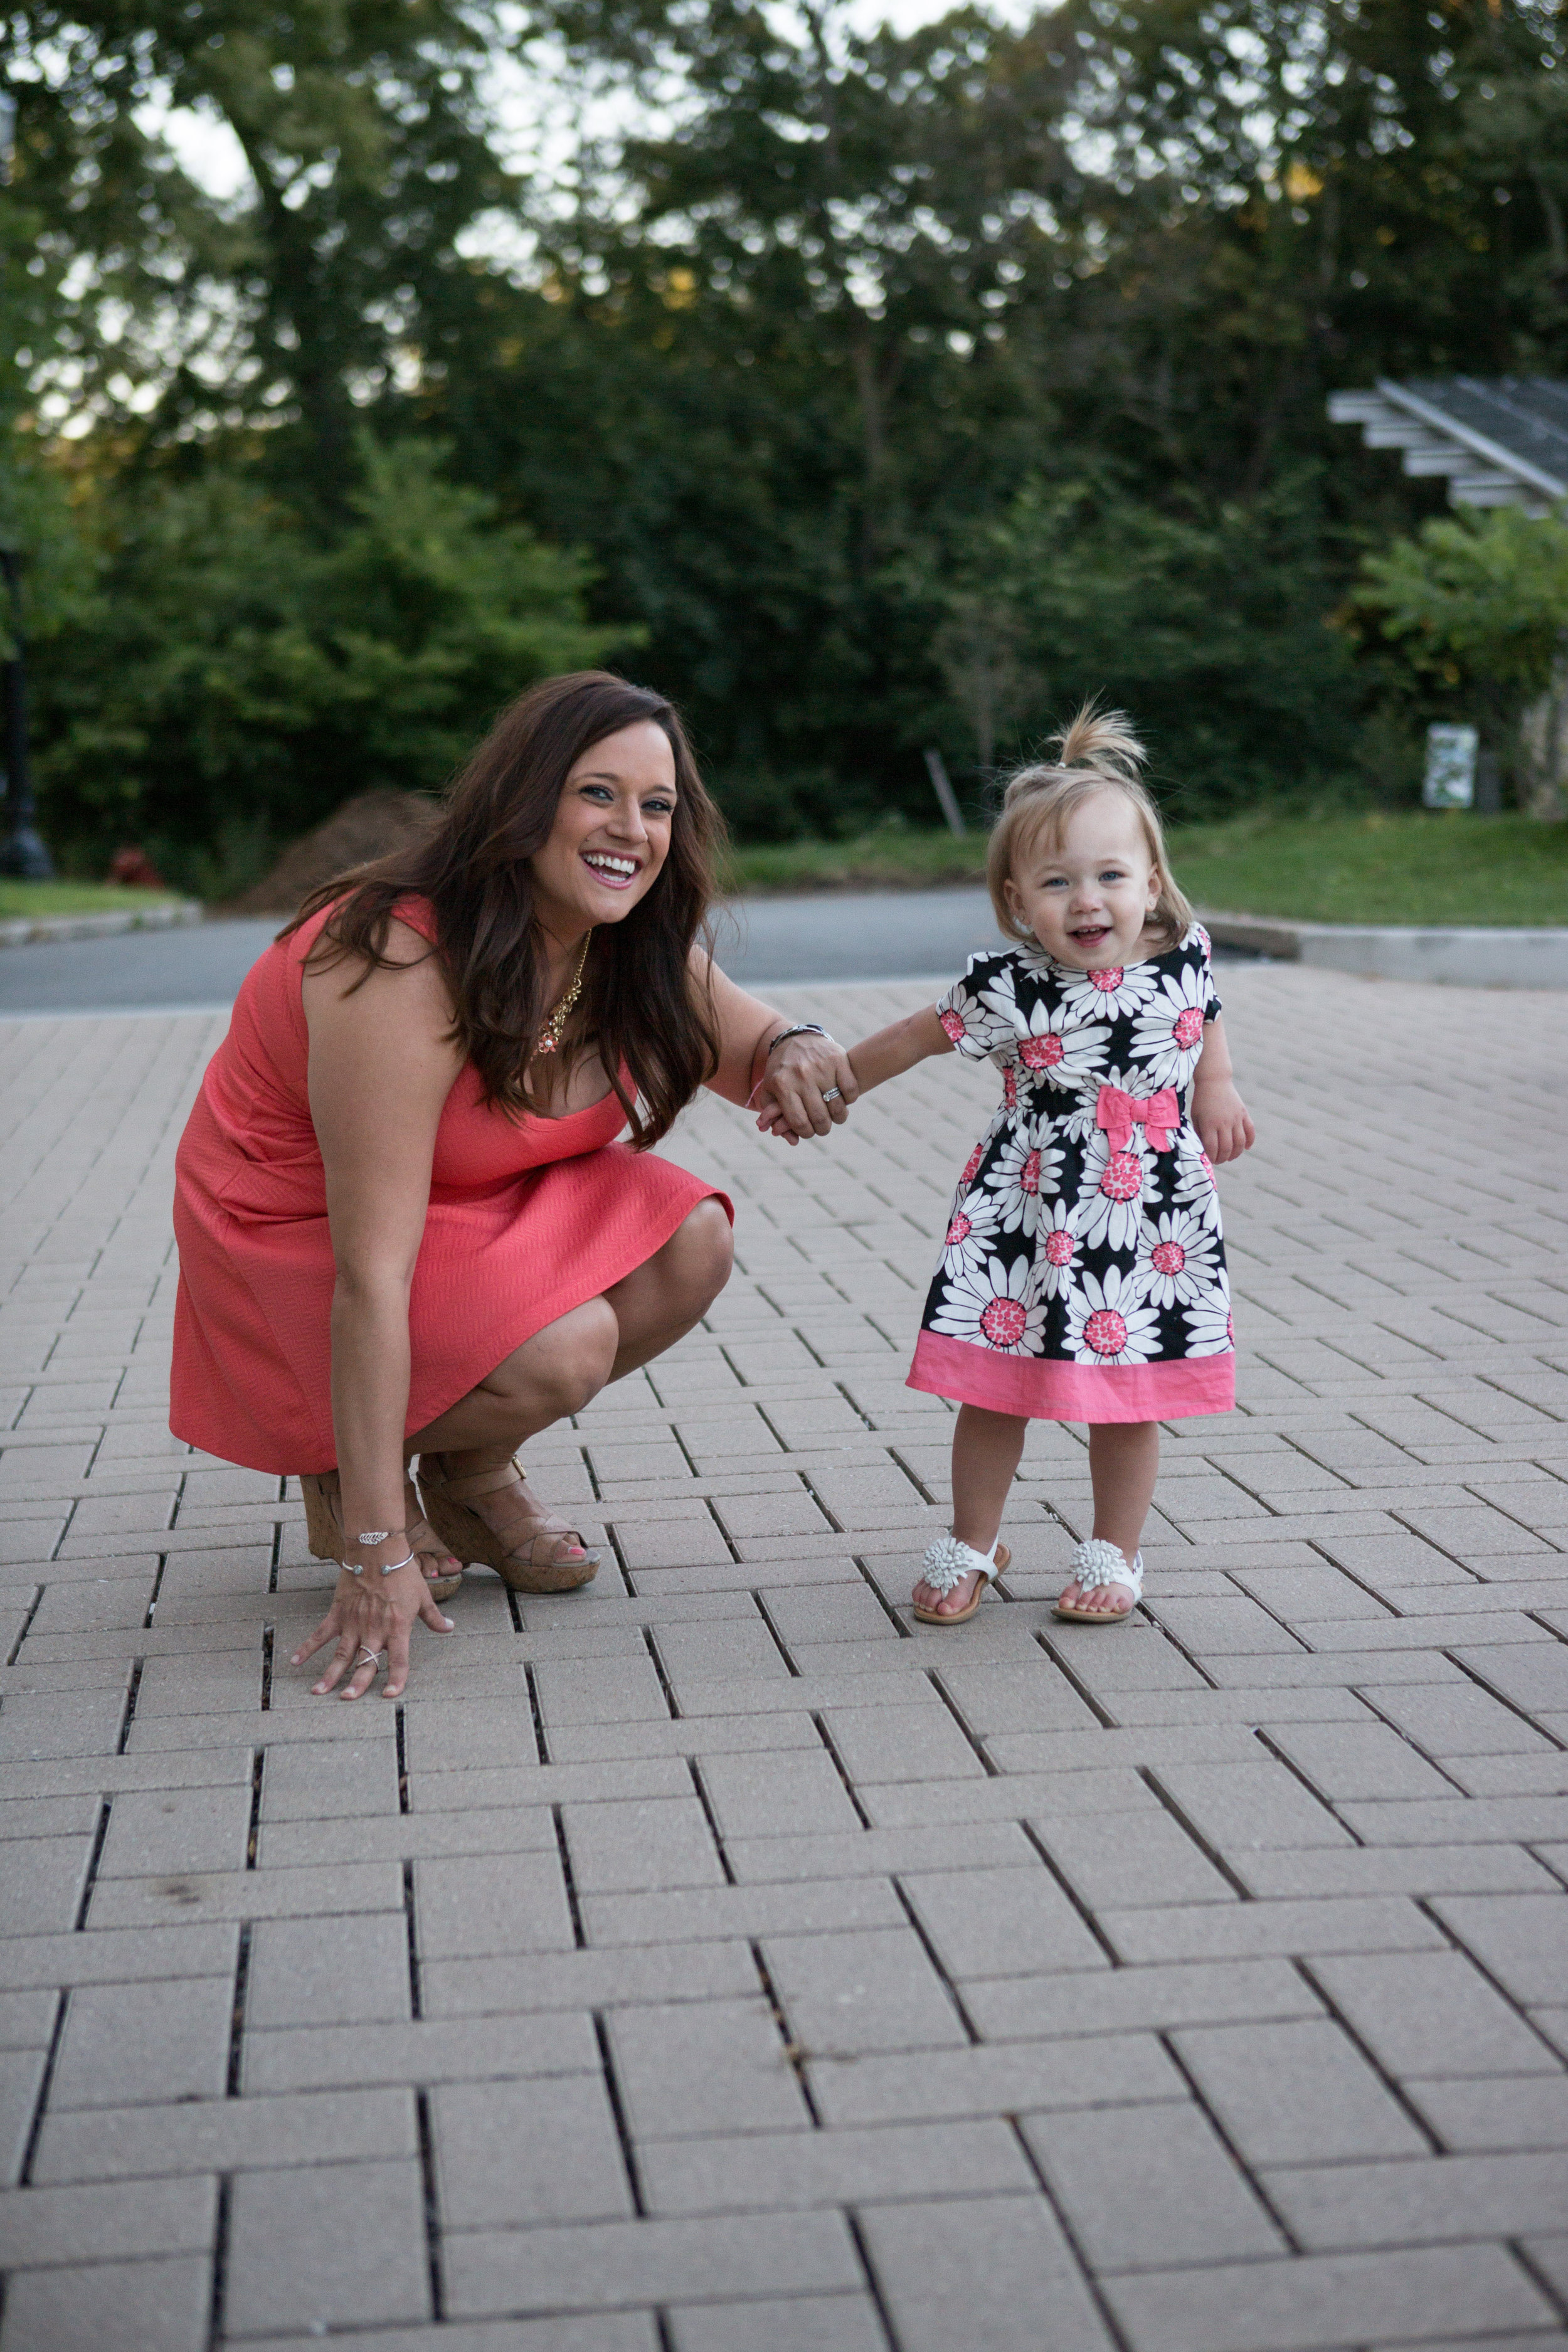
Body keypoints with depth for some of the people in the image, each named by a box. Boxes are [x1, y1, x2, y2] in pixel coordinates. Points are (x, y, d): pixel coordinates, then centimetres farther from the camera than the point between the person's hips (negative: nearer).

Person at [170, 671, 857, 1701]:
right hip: (300, 1228, -7)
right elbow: (372, 1276, -34)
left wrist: (797, 1049, -23)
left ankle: (471, 1476, 5)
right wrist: (375, 1554, -34)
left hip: (479, 1204, 7)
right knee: (562, 1346, -30)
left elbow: (749, 1052, 6)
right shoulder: (403, 967, -33)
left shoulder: (638, 950, -10)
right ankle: (346, 1478, 1)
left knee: (690, 1244, -17)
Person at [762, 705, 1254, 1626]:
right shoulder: (1011, 988, -13)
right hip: (1030, 1213, -2)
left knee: (1131, 1395, 8)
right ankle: (972, 1546, 24)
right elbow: (917, 1037, 2)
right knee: (997, 1389, 5)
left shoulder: (1183, 956, -4)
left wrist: (1219, 1090, 9)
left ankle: (1115, 1552, 26)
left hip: (1154, 1220, 2)